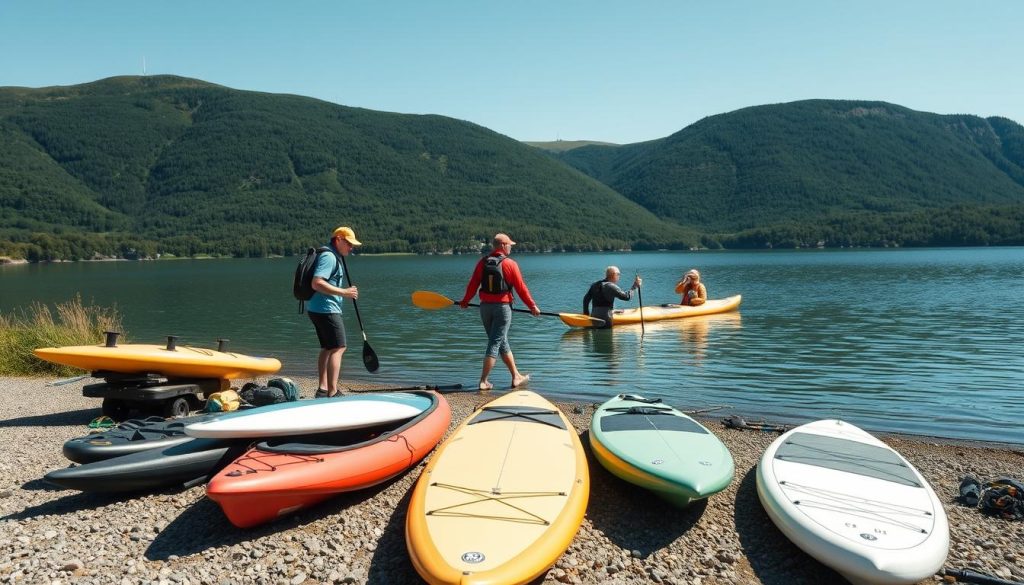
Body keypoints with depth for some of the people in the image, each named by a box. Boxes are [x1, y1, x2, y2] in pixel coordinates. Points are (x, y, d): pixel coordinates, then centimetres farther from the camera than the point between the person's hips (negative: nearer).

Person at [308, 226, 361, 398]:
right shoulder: (329, 257, -15)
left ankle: (322, 389, 21)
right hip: (326, 310, -11)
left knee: (327, 348, 16)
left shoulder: (333, 257, 18)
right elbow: (317, 283, -26)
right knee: (338, 348, -10)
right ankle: (332, 393, -12)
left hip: (318, 309, 11)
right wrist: (344, 292, -25)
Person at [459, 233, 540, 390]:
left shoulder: (482, 262, 3)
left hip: (485, 307, 6)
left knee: (502, 343, 15)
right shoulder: (510, 264, -9)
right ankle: (484, 381, -2)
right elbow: (521, 288, -6)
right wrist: (532, 306, 4)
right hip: (502, 307, -5)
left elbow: (473, 284, 5)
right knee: (495, 344, -1)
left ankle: (516, 377, 25)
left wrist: (465, 301, 21)